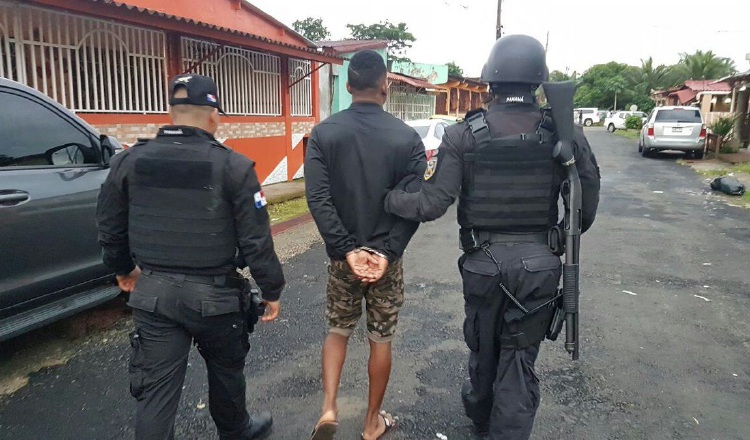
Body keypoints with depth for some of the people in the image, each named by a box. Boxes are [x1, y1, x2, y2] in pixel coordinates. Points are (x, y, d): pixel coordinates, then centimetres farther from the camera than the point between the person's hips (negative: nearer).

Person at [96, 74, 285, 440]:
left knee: (155, 390, 9)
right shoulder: (232, 166, -13)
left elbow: (109, 228, 11)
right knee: (226, 370, 22)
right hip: (213, 294, -2)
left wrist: (123, 269, 28)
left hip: (153, 294, 3)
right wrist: (271, 291, 0)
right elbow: (255, 240, -12)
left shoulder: (129, 161, 0)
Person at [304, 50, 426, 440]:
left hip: (343, 256, 1)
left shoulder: (324, 133, -5)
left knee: (338, 331, 22)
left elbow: (318, 199, -13)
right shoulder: (407, 137, -7)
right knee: (381, 340, 14)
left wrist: (346, 250, -13)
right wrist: (388, 253, -15)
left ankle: (328, 408, 11)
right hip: (387, 257, -1)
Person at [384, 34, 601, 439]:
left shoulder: (464, 135, -10)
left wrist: (386, 199, 2)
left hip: (483, 260, 1)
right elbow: (587, 203, -2)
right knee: (520, 356, 12)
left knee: (482, 344, 23)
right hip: (539, 263, 0)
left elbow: (433, 203, -14)